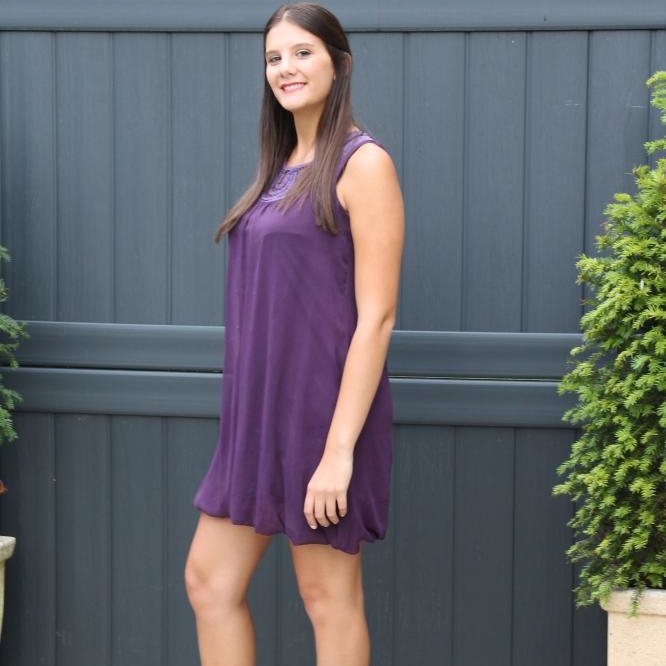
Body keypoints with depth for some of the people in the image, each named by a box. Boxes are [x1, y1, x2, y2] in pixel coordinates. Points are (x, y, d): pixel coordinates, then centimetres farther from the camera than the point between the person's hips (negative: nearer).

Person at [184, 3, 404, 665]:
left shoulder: (362, 164, -11)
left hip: (323, 411, -8)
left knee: (328, 596, 4)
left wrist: (340, 449, -20)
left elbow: (376, 317, -16)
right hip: (256, 411, 8)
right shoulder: (283, 166, 13)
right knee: (209, 582, 10)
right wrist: (248, 418, 15)